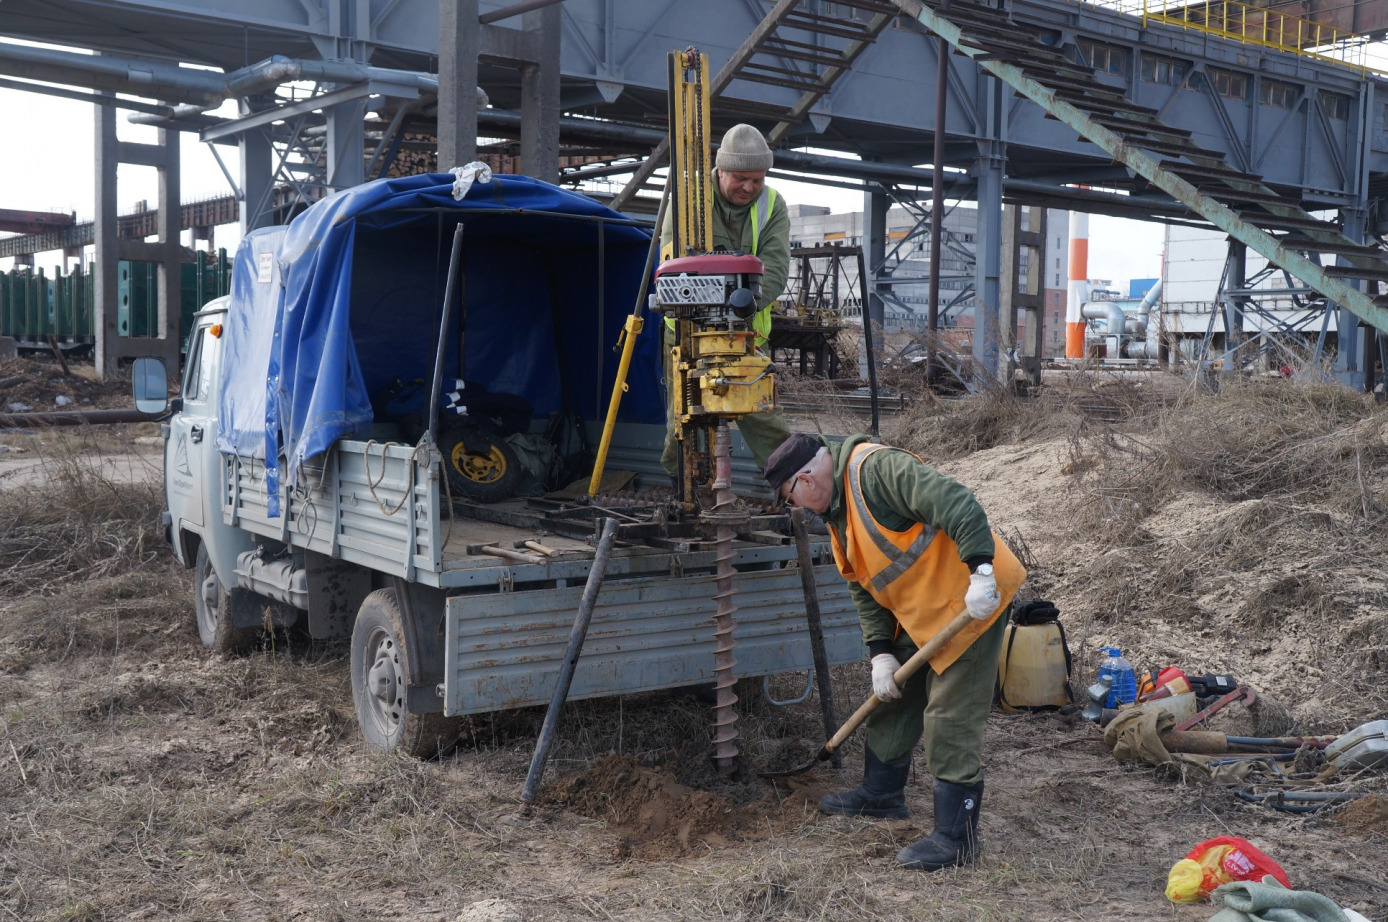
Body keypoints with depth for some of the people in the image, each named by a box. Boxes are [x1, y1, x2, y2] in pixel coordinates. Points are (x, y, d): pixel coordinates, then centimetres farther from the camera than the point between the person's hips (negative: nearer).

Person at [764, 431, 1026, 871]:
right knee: (892, 699, 20)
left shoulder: (878, 468, -21)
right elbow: (864, 589, 12)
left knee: (951, 719, -8)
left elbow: (956, 504, -30)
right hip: (918, 614, 10)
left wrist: (981, 571, -36)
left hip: (973, 599, -10)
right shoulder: (837, 513, 10)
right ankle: (881, 794, 39)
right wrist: (880, 653, 4)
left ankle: (956, 836, 2)